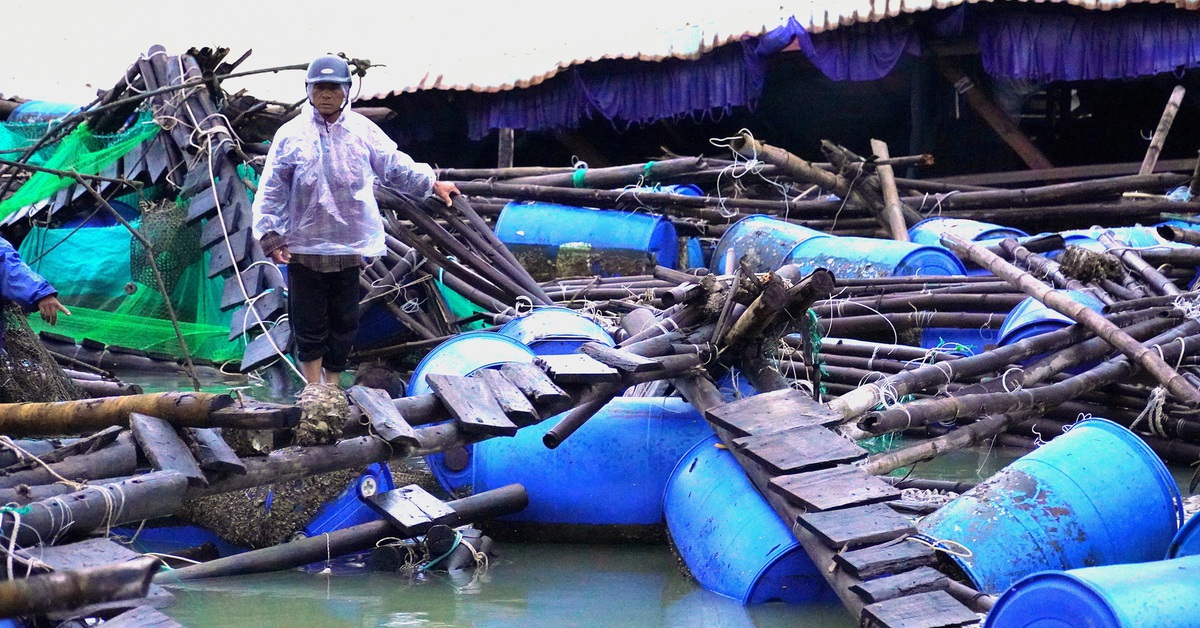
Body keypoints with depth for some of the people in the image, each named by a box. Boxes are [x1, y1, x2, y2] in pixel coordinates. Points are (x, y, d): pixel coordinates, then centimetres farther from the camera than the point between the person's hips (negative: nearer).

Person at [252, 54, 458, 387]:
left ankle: (332, 386, 24)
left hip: (350, 246, 2)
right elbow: (271, 191, -2)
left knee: (344, 322, 10)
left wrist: (432, 183, 9)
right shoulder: (291, 135, -3)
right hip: (304, 245, -2)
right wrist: (271, 237, -8)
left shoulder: (363, 131, 3)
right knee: (309, 324, 2)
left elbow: (396, 166, 14)